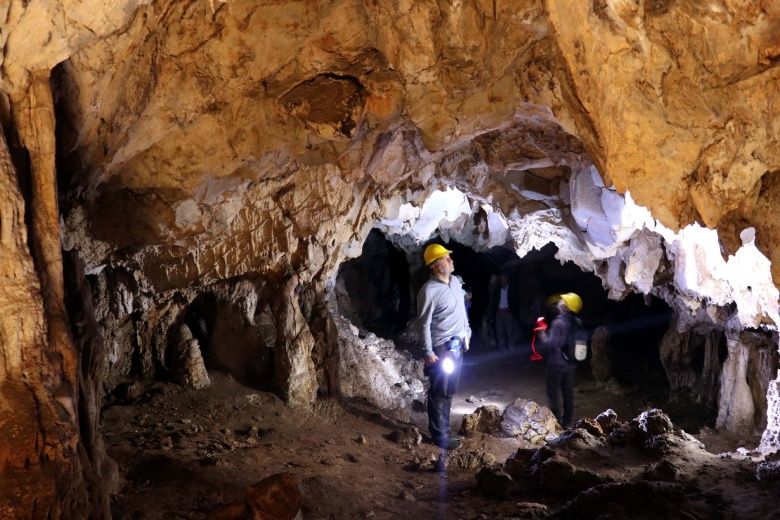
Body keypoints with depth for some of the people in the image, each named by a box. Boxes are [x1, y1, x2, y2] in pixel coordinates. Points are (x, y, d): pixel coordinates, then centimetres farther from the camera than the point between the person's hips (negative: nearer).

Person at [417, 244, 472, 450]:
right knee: (439, 394, 1)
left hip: (457, 345, 8)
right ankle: (440, 437, 10)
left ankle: (443, 429, 29)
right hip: (441, 348, -8)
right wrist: (428, 352, -15)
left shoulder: (455, 281, 5)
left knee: (449, 391, 16)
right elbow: (424, 324, -16)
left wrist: (467, 332, 18)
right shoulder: (429, 291, -19)